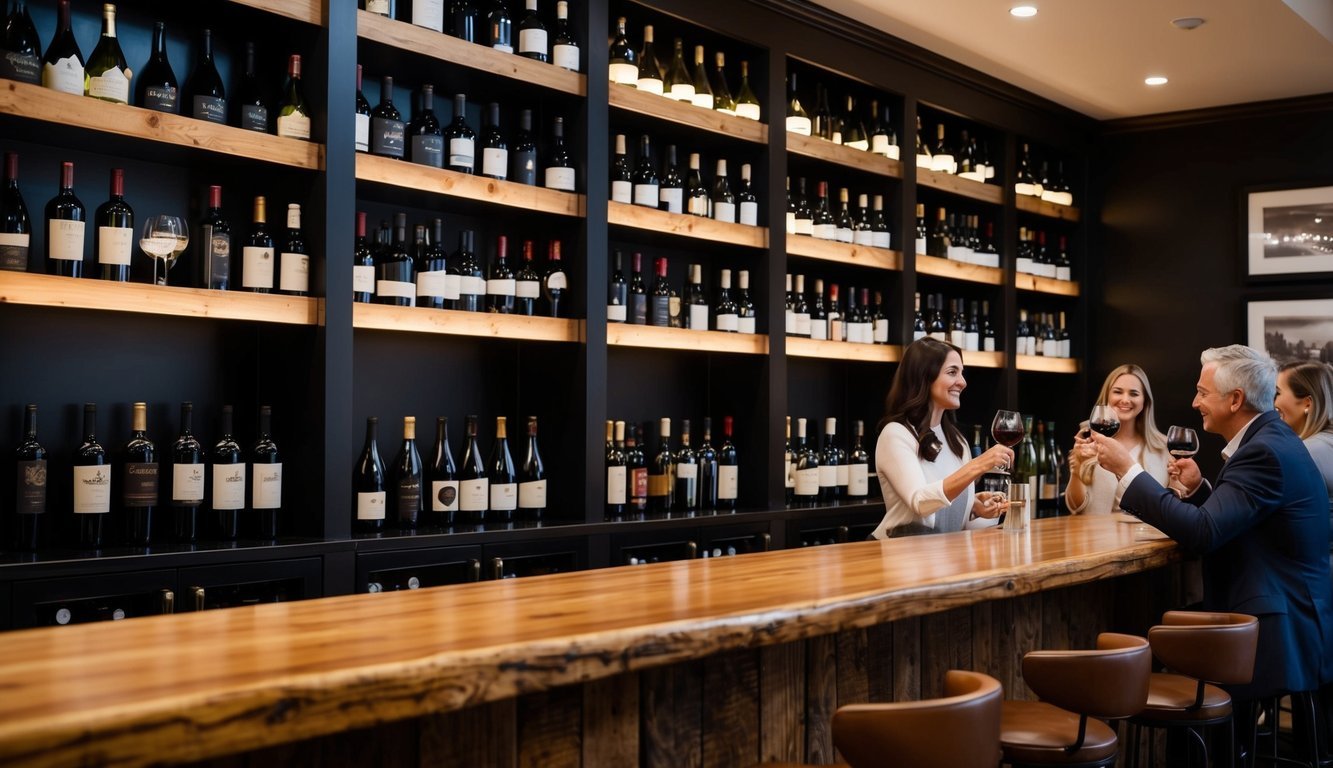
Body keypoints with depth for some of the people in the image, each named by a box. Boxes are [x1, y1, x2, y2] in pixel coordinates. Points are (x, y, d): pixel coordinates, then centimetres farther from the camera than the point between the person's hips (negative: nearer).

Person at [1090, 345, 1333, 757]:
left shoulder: (1265, 452, -19)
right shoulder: (1268, 439, 12)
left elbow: (1202, 532, -27)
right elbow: (1224, 524, 18)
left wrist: (1127, 470, -22)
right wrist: (1198, 489, 1)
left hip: (1280, 633, -10)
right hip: (1285, 620, 10)